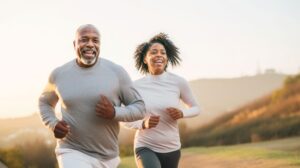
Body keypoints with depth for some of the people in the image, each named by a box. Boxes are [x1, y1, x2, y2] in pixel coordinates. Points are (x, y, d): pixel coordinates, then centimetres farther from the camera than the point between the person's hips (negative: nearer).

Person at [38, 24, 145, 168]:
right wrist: (53, 124, -3)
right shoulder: (59, 74, -2)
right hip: (73, 153, -2)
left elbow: (139, 107, -2)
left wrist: (115, 113, -22)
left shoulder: (116, 72, -7)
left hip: (107, 156, 2)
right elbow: (45, 102, 18)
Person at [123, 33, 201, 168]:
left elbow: (195, 108, 7)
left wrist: (181, 114, -16)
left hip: (170, 149, 2)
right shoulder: (136, 86, -7)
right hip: (145, 148, -2)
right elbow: (127, 122, 2)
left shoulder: (178, 82, -8)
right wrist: (144, 124, -20)